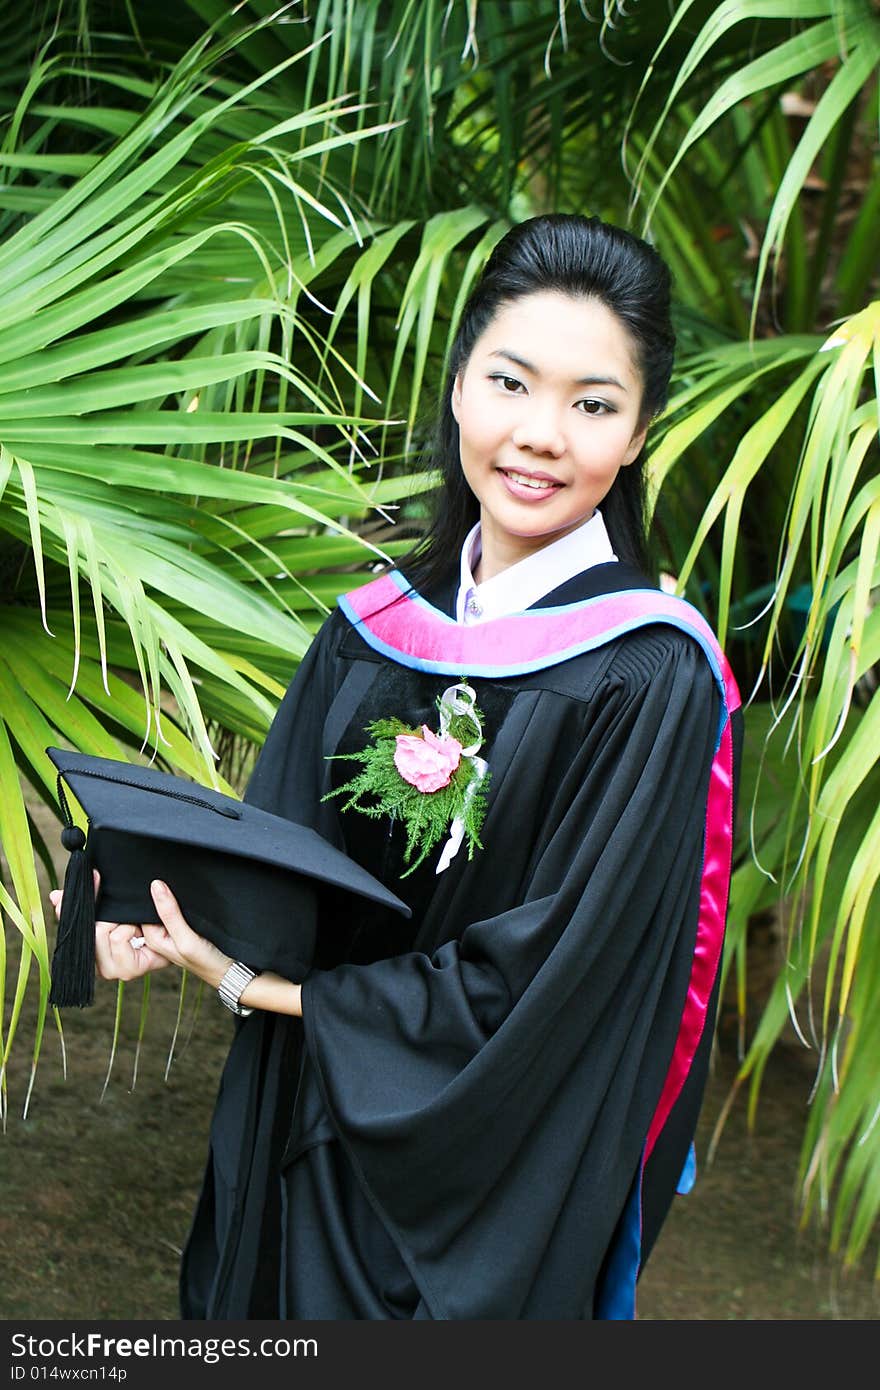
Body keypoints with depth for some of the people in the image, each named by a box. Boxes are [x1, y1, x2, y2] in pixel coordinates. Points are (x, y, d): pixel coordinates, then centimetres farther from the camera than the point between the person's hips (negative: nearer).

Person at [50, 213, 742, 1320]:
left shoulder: (651, 679, -19)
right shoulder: (375, 629, -1)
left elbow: (541, 979, -21)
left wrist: (257, 984, -18)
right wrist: (160, 908, -20)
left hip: (495, 1177, -5)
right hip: (308, 1144, 5)